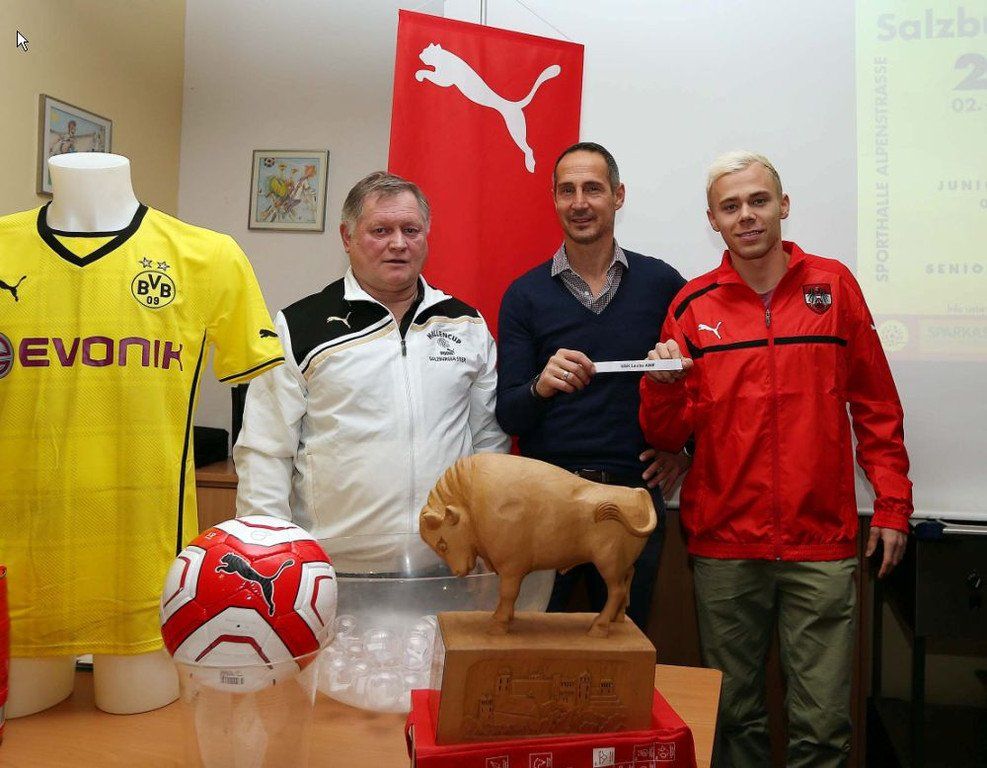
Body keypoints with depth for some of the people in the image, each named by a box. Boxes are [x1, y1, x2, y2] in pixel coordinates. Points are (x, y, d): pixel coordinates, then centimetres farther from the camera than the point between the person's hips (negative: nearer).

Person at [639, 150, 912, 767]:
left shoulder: (834, 286, 4)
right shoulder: (692, 306, 3)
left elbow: (876, 406, 9)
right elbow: (668, 436, 2)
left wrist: (892, 503, 6)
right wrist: (663, 385, -16)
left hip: (821, 540, 0)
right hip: (723, 544, 0)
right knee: (735, 715, 12)